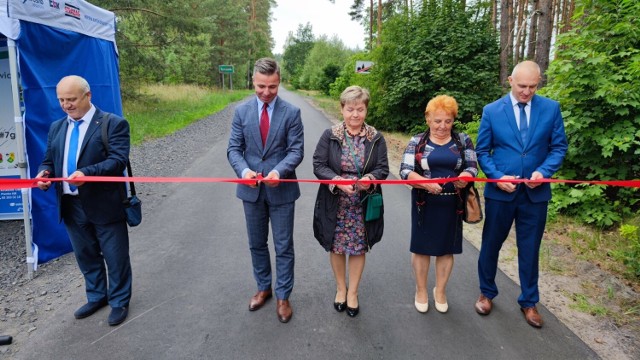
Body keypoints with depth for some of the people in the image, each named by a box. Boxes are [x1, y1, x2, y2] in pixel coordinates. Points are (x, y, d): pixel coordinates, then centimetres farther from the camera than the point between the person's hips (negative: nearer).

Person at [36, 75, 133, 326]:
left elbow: (118, 160, -19)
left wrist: (86, 173, -32)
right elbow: (49, 161, 15)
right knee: (86, 256, 20)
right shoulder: (56, 128, 12)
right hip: (71, 206, 6)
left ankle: (119, 301, 25)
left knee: (115, 257, 7)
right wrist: (44, 174, -9)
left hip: (104, 205, -6)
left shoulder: (113, 123, -9)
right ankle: (96, 297, 39)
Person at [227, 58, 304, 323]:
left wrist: (279, 171, -28)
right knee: (256, 244, 17)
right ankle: (263, 288, 38)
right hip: (251, 189, 3)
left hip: (281, 190, -2)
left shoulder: (291, 112, -5)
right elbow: (234, 148, -1)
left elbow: (296, 150, -9)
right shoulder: (242, 111, 2)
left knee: (284, 246, 8)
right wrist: (243, 170, -21)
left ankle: (283, 296, 25)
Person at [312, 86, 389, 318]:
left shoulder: (376, 138, -1)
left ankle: (352, 292, 32)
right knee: (336, 247, 13)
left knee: (359, 248, 11)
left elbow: (383, 169, -1)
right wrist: (336, 180, -24)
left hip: (363, 205, 1)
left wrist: (370, 178, -23)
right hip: (335, 205, 0)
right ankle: (340, 288, 37)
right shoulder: (329, 136, -4)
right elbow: (318, 165, -6)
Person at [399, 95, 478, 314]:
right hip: (424, 204, -1)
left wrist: (464, 177, -27)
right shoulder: (417, 142, -2)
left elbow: (472, 166, -4)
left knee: (447, 248, 12)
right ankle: (421, 290, 29)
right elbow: (405, 171, -10)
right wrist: (426, 183, -28)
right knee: (422, 247, 8)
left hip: (451, 204, 2)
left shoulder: (463, 140, 2)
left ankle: (440, 291, 32)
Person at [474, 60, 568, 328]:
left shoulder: (551, 108, 0)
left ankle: (529, 301, 30)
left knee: (530, 249, 11)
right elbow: (482, 151, 0)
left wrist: (543, 171, -15)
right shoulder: (491, 111, -3)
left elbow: (559, 146, 2)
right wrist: (497, 177, -15)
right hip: (500, 191, 0)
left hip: (536, 192, 1)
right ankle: (486, 293, 33)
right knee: (491, 244, 12)